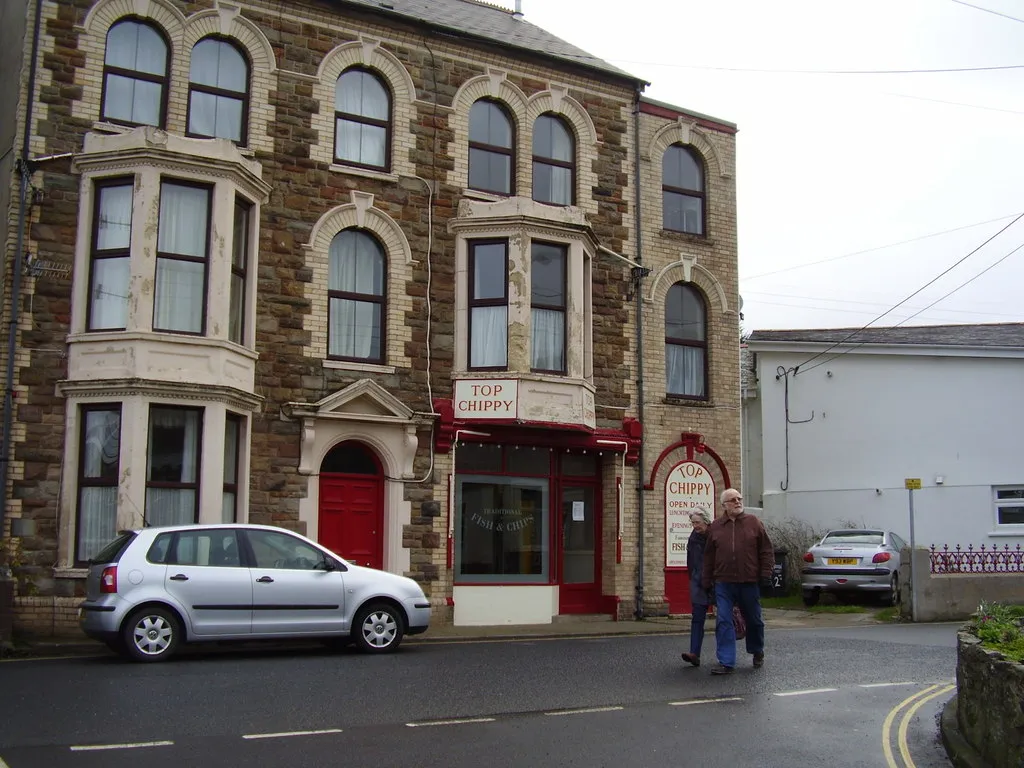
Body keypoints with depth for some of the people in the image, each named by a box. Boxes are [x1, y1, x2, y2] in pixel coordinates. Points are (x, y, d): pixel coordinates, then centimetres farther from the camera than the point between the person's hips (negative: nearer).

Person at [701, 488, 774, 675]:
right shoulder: (715, 527, 7)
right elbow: (709, 557, 10)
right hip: (724, 583, 1)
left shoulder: (754, 523, 3)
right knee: (723, 621, -6)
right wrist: (707, 581, 8)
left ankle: (757, 652, 38)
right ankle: (726, 662, -4)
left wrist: (766, 573, -5)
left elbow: (766, 551, 3)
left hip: (750, 582, -1)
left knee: (754, 620, 14)